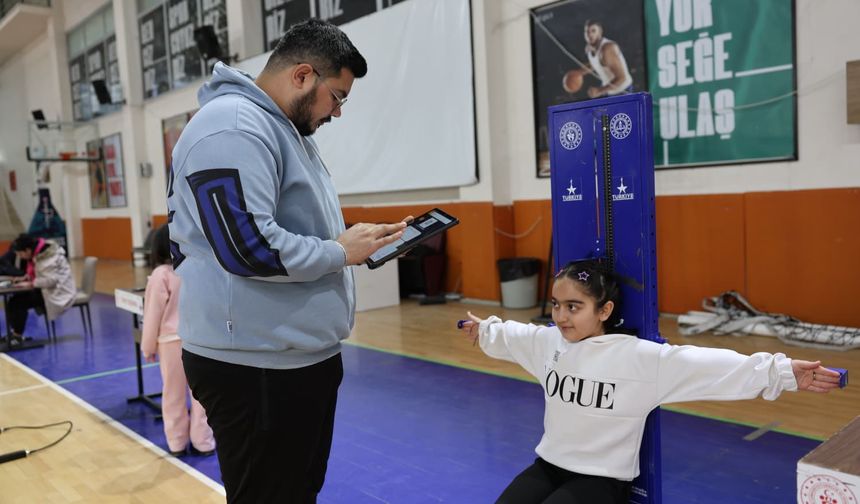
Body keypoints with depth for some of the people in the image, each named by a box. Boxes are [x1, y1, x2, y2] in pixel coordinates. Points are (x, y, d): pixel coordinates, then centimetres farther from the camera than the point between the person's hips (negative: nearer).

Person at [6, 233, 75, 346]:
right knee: (14, 300, -1)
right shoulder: (37, 253, 5)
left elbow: (51, 280, -28)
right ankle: (14, 332, 3)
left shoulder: (47, 257, -24)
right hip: (47, 289, 10)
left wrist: (30, 284, -23)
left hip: (57, 293, -10)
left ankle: (17, 335, -1)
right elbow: (36, 272, 19)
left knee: (19, 303, -15)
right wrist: (25, 277, 1)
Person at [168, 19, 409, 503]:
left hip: (306, 354, 10)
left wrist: (361, 241, 7)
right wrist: (340, 253, -15)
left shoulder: (288, 129, 15)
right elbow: (248, 248, -27)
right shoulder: (234, 127, -18)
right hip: (256, 366, -10)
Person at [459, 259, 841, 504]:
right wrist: (484, 328, 36)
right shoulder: (546, 342, -1)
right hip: (549, 465, 6)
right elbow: (508, 335, 19)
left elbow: (705, 365, -26)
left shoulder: (639, 356, -19)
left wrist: (781, 372, -33)